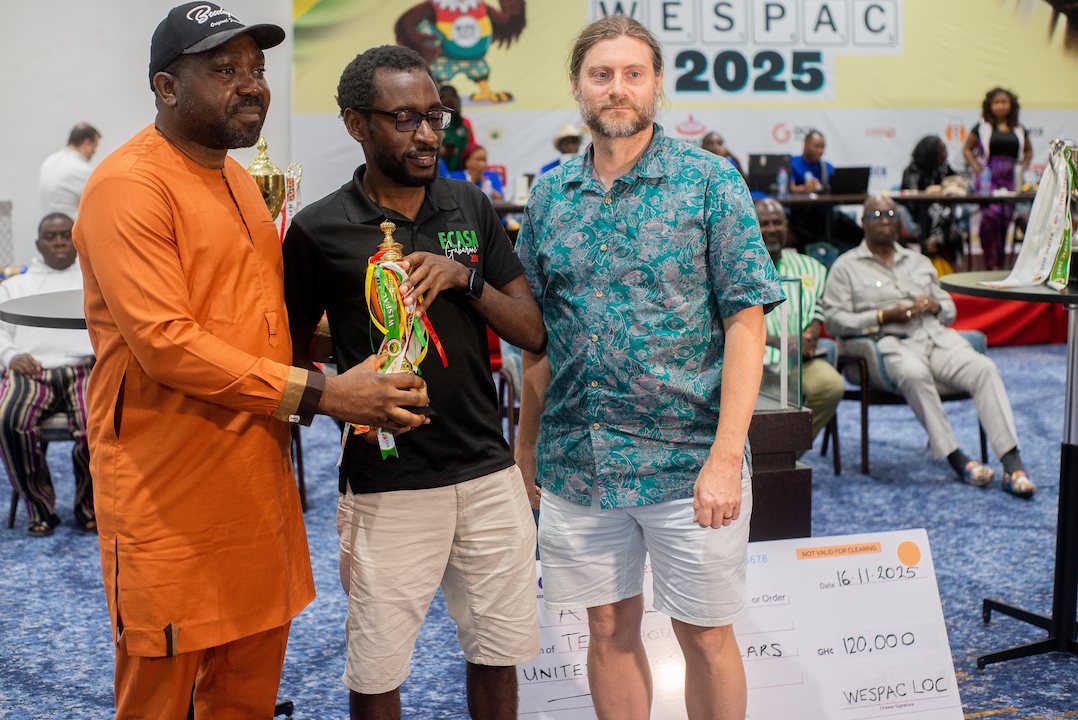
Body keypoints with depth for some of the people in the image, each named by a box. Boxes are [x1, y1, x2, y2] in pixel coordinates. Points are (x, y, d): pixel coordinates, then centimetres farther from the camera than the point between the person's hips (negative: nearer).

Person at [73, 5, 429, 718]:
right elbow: (165, 345, -22)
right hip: (171, 498, -8)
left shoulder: (239, 180, 15)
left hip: (257, 484, 8)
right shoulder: (128, 185, -13)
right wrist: (320, 392, -24)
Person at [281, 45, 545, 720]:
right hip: (386, 484, -3)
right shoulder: (320, 229, -6)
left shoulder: (471, 206, 5)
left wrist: (465, 279, -12)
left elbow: (533, 330, 4)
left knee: (498, 654, 16)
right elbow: (295, 348, 4)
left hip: (488, 472, 4)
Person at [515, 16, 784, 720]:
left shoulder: (711, 181, -5)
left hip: (688, 459, -3)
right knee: (611, 629, 15)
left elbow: (746, 322, -9)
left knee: (706, 637, 9)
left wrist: (726, 455, -17)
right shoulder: (550, 195, 6)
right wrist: (527, 443, 10)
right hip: (576, 463, 3)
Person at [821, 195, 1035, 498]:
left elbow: (950, 309, 27)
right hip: (890, 343, -4)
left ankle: (1013, 464, -31)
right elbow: (834, 321, -1)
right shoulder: (846, 267, 12)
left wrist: (935, 306, 2)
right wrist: (883, 316, -11)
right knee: (914, 373, -39)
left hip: (938, 337, 5)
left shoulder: (919, 262, 28)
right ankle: (956, 459, -31)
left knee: (984, 368, -24)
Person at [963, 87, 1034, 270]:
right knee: (991, 213, -22)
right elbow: (967, 149, 9)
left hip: (1011, 179, 4)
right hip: (988, 178, -4)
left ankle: (1000, 263, 15)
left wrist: (1023, 167, 10)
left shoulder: (1019, 130, 14)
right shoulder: (982, 128, 5)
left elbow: (1028, 150, 27)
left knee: (1007, 217, 3)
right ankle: (989, 264, -16)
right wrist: (977, 169, -4)